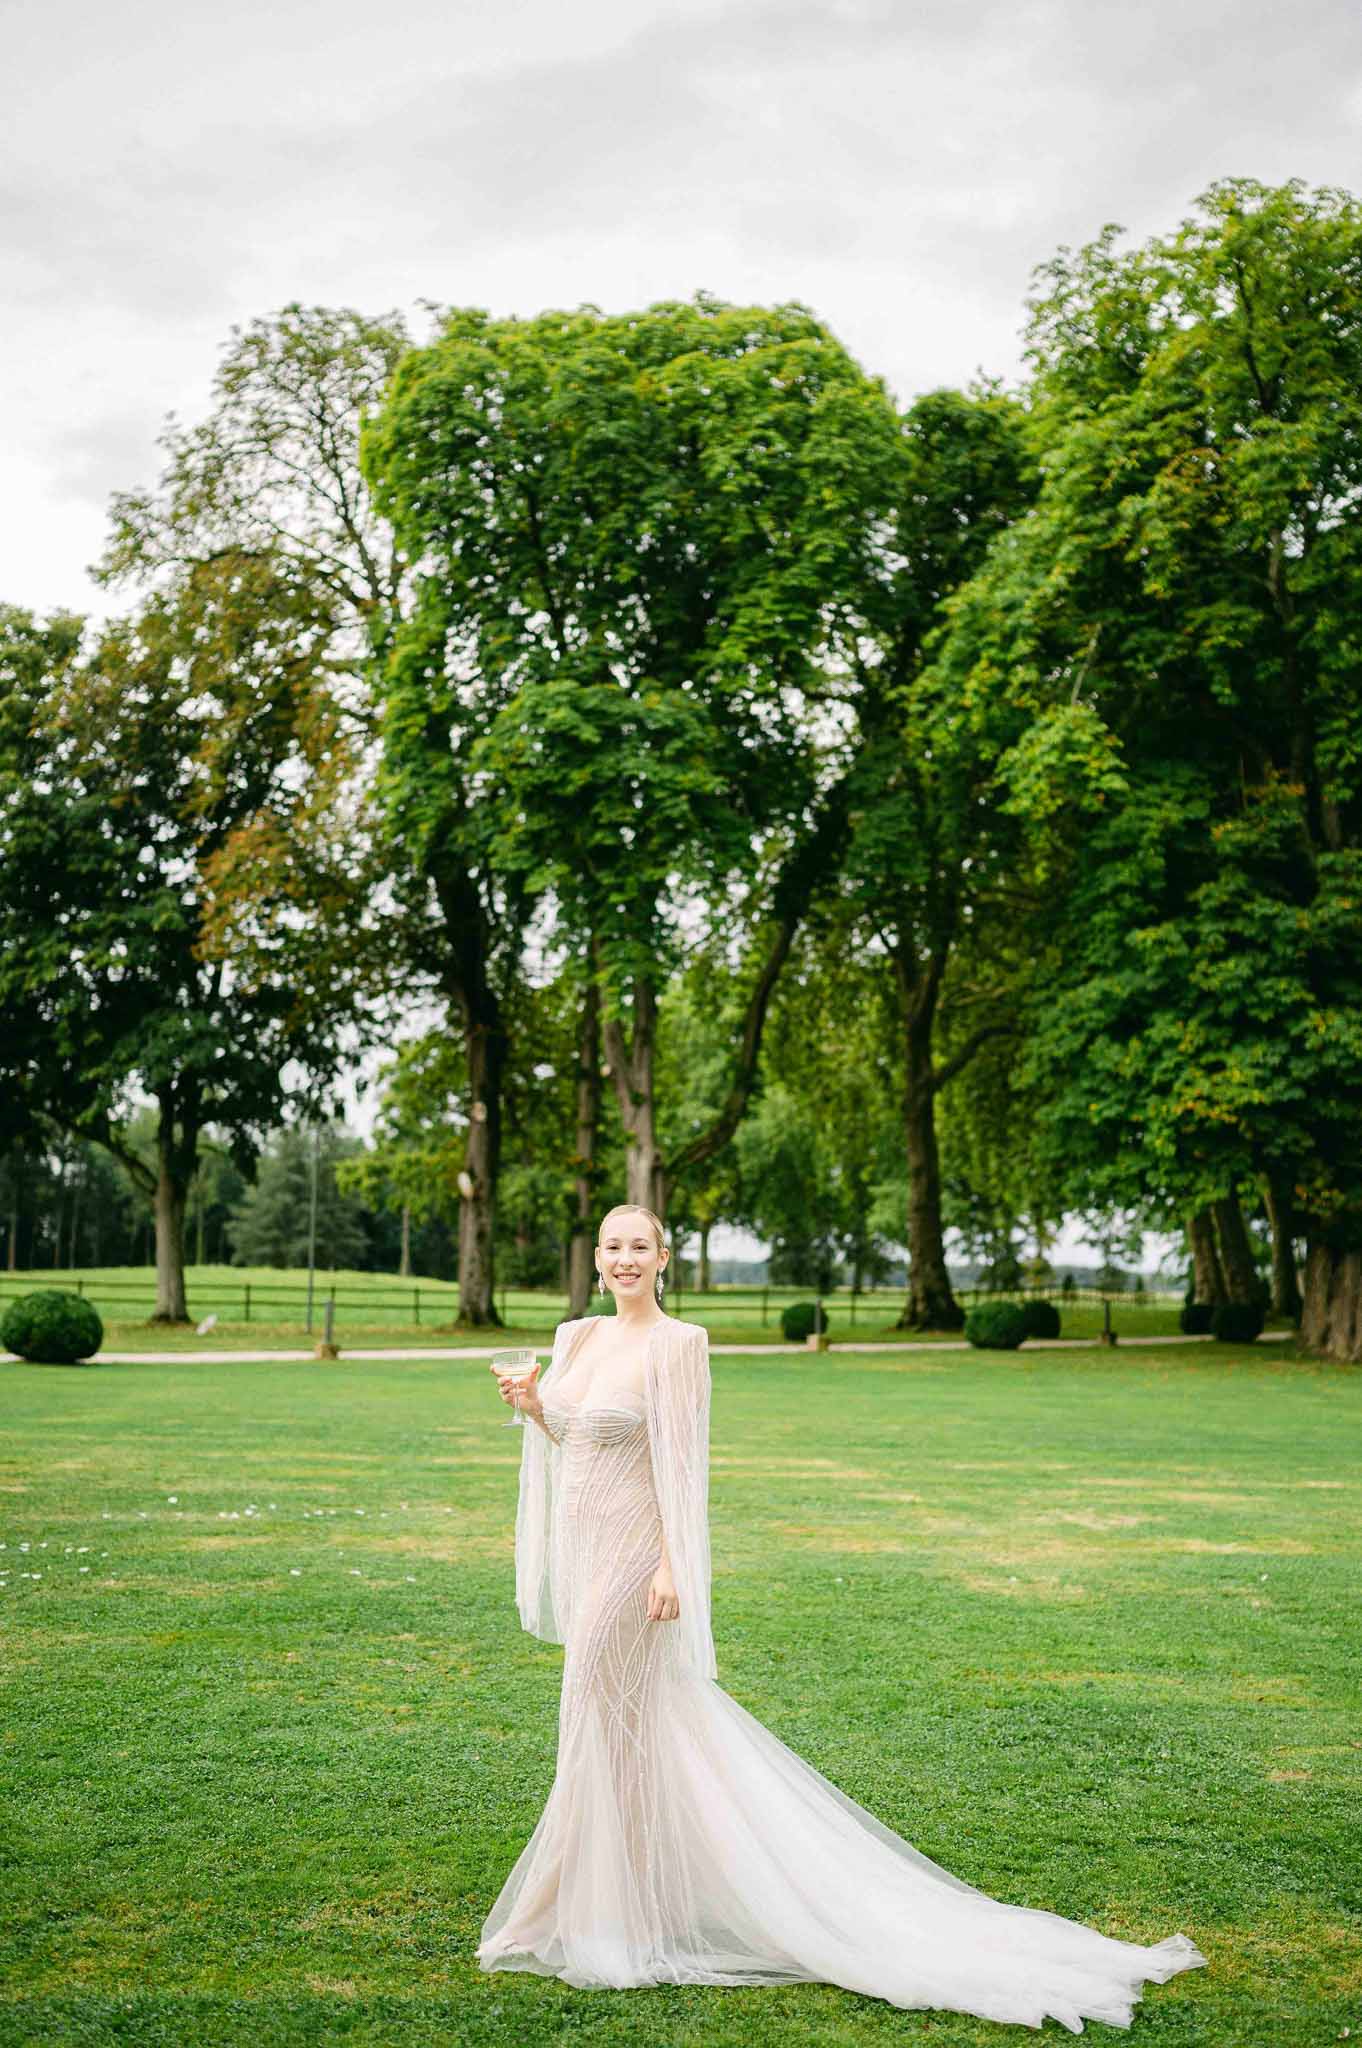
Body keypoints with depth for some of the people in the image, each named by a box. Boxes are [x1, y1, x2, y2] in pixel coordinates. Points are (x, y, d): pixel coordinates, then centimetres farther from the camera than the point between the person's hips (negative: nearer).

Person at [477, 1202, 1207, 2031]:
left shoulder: (675, 1346, -14)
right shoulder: (578, 1337, 8)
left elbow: (679, 1464, -16)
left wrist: (670, 1566, -20)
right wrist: (530, 1406, -1)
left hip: (631, 1553, -8)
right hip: (585, 1554, 8)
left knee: (608, 1722, -1)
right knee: (640, 1720, 16)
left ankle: (612, 1913, 14)